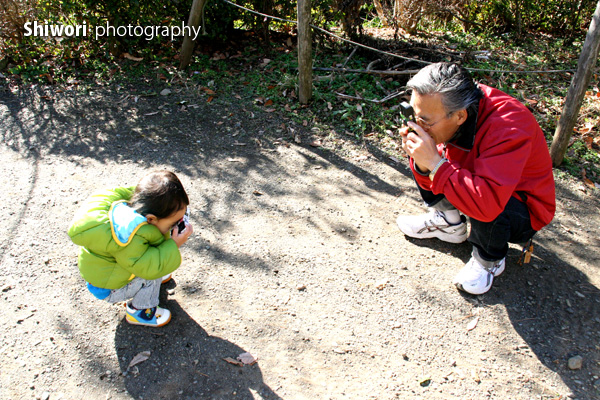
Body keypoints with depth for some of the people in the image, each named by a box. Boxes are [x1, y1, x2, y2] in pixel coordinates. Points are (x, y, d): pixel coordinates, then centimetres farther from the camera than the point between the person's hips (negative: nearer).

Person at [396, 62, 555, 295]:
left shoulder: (508, 128, -36)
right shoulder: (445, 110, -16)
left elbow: (487, 204, -48)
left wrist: (435, 163, -45)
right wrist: (422, 164, -32)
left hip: (524, 211, -5)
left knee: (488, 210, -38)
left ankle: (490, 259, -5)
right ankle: (449, 223, 10)